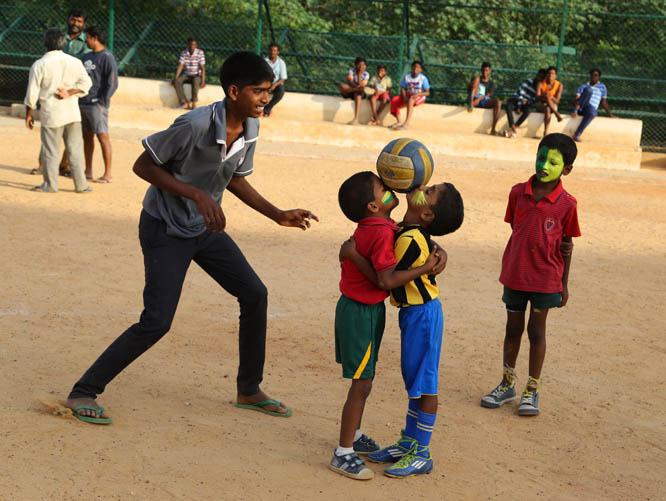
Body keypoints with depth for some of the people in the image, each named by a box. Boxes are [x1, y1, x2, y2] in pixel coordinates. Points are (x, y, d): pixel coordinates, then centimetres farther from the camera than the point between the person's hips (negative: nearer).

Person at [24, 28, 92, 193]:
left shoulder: (39, 65, -8)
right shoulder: (75, 62, 1)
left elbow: (32, 94, -6)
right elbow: (85, 82, -1)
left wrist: (29, 114, 4)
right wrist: (69, 93, -6)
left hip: (51, 114, -3)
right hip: (73, 112, 3)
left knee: (51, 150, 6)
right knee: (75, 149, 10)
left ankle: (50, 185, 10)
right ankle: (81, 185, 11)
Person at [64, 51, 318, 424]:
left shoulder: (250, 128, -4)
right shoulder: (195, 125, -27)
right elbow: (143, 166, -20)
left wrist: (279, 216, 7)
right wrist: (197, 195, -28)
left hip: (206, 227, 8)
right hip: (165, 229, -8)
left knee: (255, 295, 5)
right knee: (157, 321, -14)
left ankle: (249, 391, 21)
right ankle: (84, 393, -1)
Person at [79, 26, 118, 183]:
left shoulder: (107, 57, -9)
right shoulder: (86, 57, 17)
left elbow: (112, 83, -14)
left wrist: (102, 103, -16)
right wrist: (78, 99, 12)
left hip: (96, 105, -8)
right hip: (82, 104, 9)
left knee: (103, 136, -6)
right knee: (87, 136, 12)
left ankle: (107, 174, -4)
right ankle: (88, 171, 19)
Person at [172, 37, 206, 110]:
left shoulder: (200, 53, -10)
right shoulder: (183, 53, -1)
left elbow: (202, 68, -14)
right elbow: (180, 66, -5)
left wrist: (203, 81, -24)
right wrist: (175, 78, -18)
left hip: (197, 75, -3)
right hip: (186, 75, 3)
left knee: (195, 80, -39)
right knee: (177, 82, -26)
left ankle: (194, 102, -35)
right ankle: (184, 103, -31)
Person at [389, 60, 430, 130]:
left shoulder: (423, 78, -8)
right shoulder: (407, 77, 3)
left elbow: (427, 92, -9)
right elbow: (402, 89, 2)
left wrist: (418, 94, -28)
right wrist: (404, 97, -18)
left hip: (419, 96, -5)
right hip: (407, 96, 5)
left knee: (411, 100, -40)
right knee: (394, 101, -20)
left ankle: (406, 123, -51)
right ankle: (398, 122, -15)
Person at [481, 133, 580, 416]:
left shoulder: (566, 204, -10)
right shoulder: (518, 193, -3)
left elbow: (566, 245, -2)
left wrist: (563, 284, 0)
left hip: (545, 278, -3)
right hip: (514, 274, 3)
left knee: (537, 330, 6)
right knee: (513, 328, 13)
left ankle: (532, 390, 20)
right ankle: (507, 385, 28)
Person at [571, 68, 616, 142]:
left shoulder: (602, 87, 20)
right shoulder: (583, 87, 18)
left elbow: (604, 101, 19)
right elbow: (577, 98, 5)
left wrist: (610, 114, 8)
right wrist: (575, 111, -15)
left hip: (592, 108, 0)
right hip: (581, 108, 0)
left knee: (592, 111, -41)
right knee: (589, 90, -24)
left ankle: (577, 135, -40)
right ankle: (576, 108, -39)